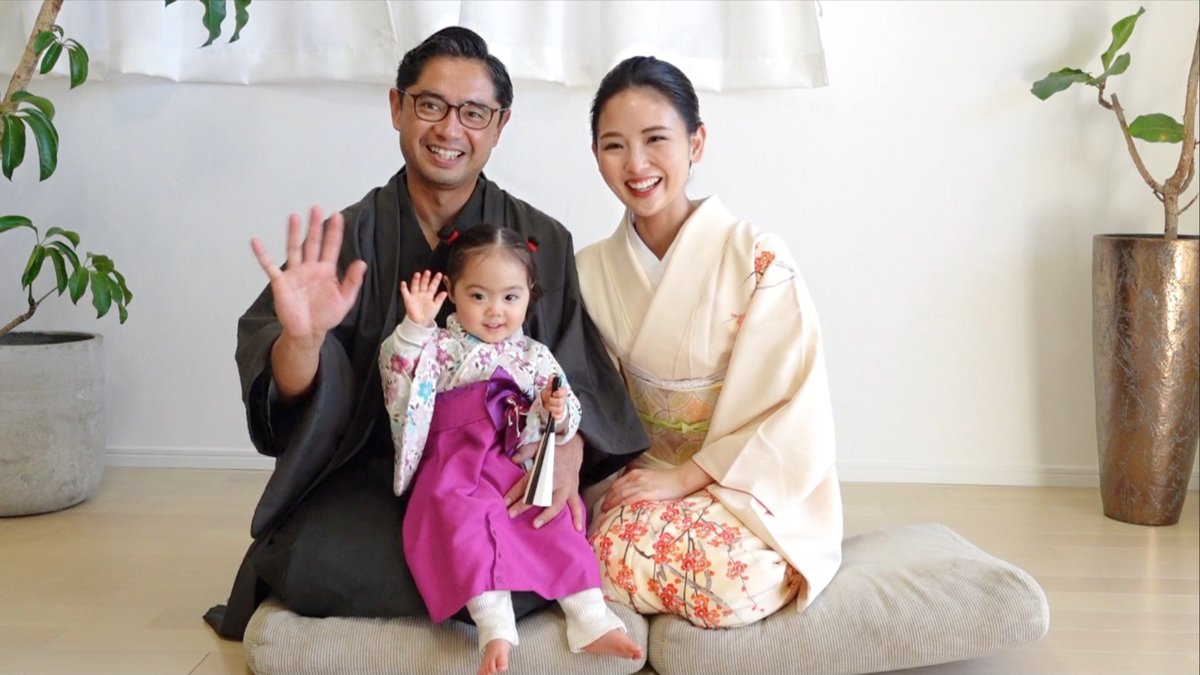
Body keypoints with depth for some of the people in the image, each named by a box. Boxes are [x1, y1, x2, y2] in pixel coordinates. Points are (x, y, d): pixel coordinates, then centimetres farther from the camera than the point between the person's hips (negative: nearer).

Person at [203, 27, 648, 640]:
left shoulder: (543, 242, 5)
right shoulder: (349, 237, 2)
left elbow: (579, 380, -2)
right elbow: (291, 396, -10)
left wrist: (568, 449, -25)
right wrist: (302, 339, -34)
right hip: (371, 479, 0)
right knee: (313, 562, -29)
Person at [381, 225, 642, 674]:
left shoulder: (535, 357, 13)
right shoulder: (440, 346, 6)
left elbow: (566, 421, 11)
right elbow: (398, 380, -9)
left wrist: (558, 411, -13)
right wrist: (414, 329, -21)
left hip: (518, 467, 3)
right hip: (455, 469, -3)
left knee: (555, 520, -16)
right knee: (466, 518, -30)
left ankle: (590, 619, -14)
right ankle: (494, 627, -36)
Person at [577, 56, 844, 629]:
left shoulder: (757, 259, -13)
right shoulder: (589, 271, 2)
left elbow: (795, 411, -14)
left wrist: (685, 476, -18)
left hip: (752, 483, -2)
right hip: (646, 479, 3)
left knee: (737, 579, -33)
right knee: (604, 554, -29)